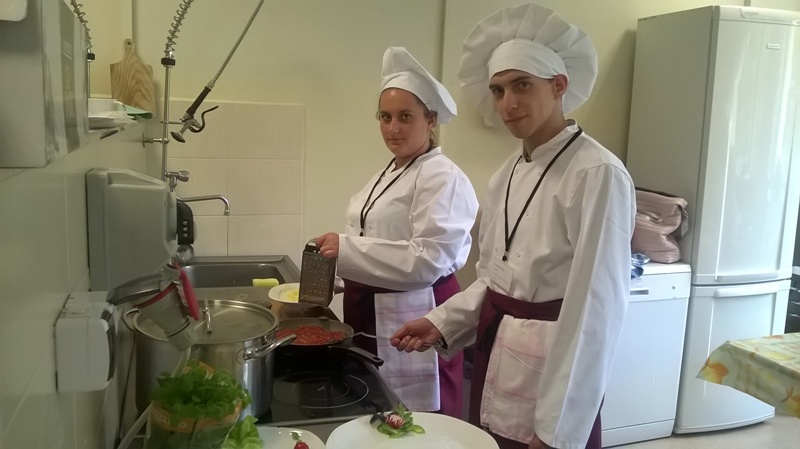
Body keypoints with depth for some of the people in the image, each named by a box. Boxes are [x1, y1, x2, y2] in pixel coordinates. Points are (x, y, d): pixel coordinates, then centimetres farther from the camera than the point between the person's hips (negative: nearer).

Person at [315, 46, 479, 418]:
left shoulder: (443, 178, -15)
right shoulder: (389, 173, 14)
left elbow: (429, 259, -26)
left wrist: (347, 249, -26)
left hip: (412, 322, -9)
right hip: (371, 317, 9)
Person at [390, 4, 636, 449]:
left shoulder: (598, 175, -18)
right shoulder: (508, 174, 6)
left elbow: (597, 310, -21)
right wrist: (443, 324, -1)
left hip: (552, 375, -7)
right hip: (495, 364, 7)